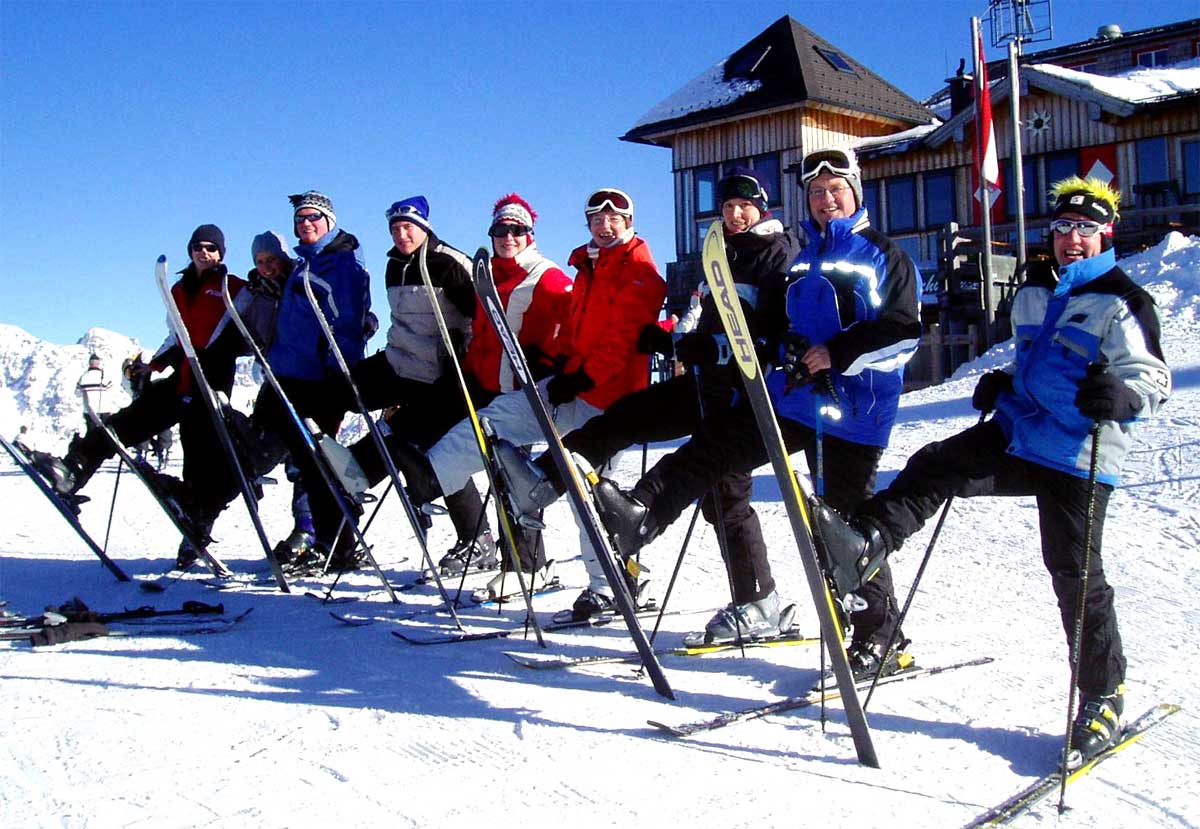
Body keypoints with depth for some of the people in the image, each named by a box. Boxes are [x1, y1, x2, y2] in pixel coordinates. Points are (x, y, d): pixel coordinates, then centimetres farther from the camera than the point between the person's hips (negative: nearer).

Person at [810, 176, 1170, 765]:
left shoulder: (1122, 303, -6)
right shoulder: (1033, 292, 15)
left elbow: (1154, 379, -12)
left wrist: (1121, 395, -33)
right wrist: (1000, 384, 13)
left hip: (1077, 459, -6)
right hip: (1016, 435, 6)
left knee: (1075, 573, -3)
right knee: (935, 467, -12)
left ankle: (1103, 700, 11)